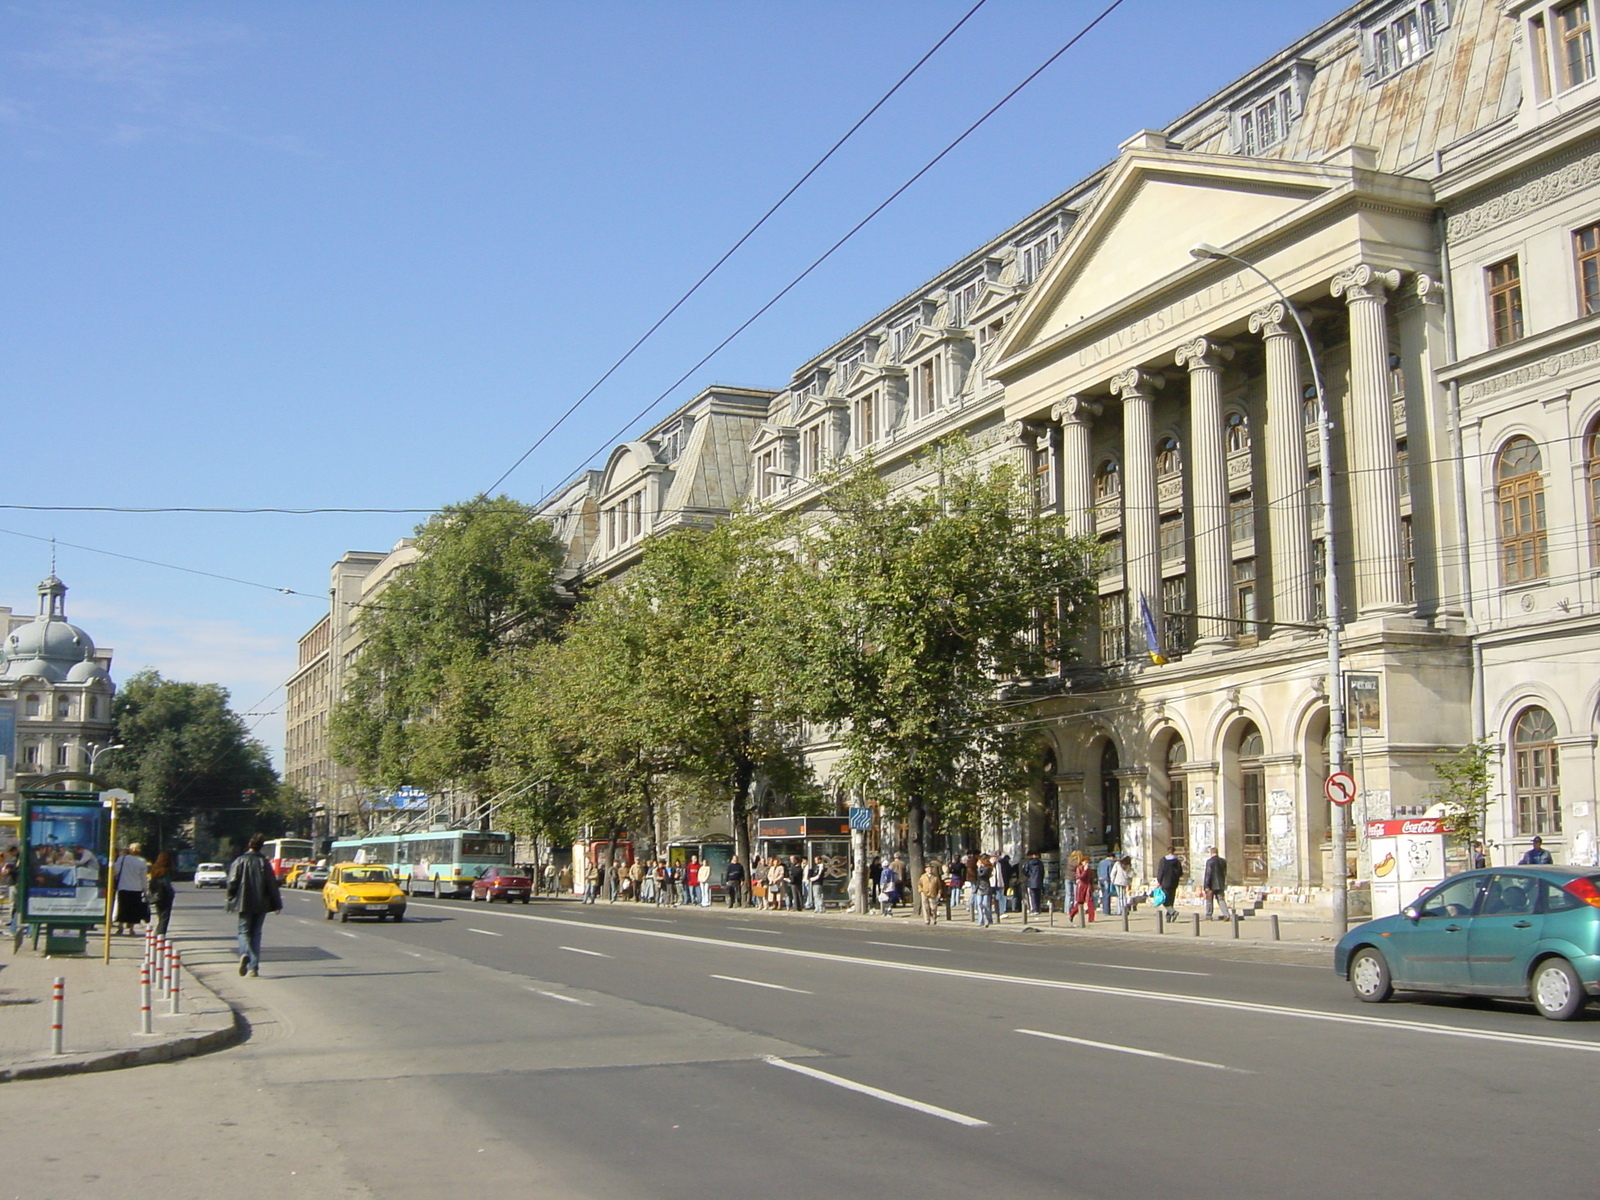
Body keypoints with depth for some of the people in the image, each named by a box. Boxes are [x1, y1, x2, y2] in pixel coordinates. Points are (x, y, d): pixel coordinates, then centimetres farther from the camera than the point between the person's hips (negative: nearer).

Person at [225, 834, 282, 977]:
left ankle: (245, 954, -23)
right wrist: (277, 904, 5)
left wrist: (231, 901, 6)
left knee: (244, 931, 7)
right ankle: (253, 967, 5)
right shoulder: (264, 862, 0)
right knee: (256, 933, 9)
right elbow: (272, 884, 0)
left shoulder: (240, 861, -4)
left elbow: (232, 883, -5)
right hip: (261, 904, 2)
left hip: (244, 904, -1)